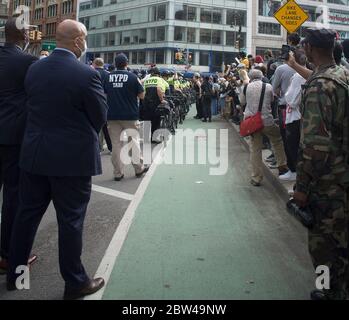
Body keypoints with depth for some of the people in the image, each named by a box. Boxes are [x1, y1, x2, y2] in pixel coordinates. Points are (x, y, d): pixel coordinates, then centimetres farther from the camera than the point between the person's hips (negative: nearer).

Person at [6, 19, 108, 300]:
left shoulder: (34, 69, 2)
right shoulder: (86, 74, -16)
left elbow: (34, 105, 11)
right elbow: (101, 116, -6)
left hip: (34, 153, 6)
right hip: (73, 157, -6)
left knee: (27, 214, 16)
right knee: (70, 221, 4)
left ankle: (15, 273, 31)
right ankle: (75, 282, 18)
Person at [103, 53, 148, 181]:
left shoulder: (108, 77, 0)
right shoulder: (132, 77, -8)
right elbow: (142, 95, -4)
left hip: (113, 116, 2)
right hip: (130, 115, -2)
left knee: (116, 144, 6)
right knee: (134, 141, 12)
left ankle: (118, 173, 6)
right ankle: (139, 168, 21)